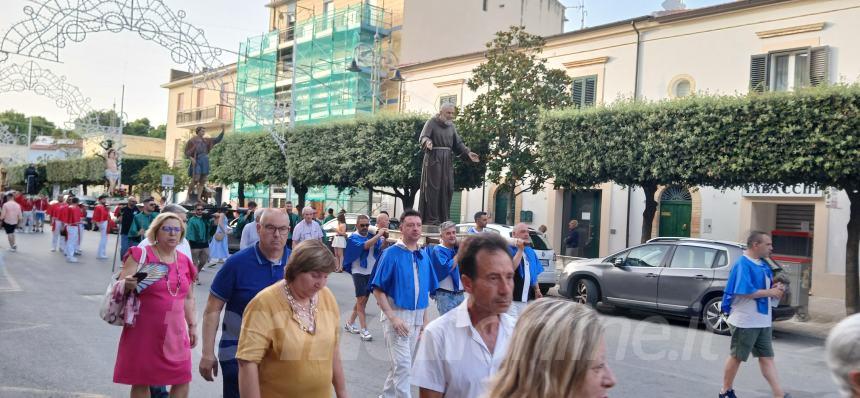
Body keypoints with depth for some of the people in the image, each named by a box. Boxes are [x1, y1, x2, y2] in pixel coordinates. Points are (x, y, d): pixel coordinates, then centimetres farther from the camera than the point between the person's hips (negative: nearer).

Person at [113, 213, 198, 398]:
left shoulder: (184, 262, 9)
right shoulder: (140, 255, -5)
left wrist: (192, 325, 16)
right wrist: (128, 285, -30)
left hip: (175, 332, 4)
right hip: (144, 331, -4)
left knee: (183, 381, 3)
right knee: (141, 382, 3)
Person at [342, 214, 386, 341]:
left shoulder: (372, 235, 5)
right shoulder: (353, 237, -8)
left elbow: (380, 247, -10)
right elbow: (365, 245, -28)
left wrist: (384, 238, -28)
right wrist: (379, 235, -30)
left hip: (372, 272, 6)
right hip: (359, 272, -6)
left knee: (363, 299, 14)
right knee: (361, 300, -4)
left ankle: (349, 324, 28)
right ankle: (363, 330, -3)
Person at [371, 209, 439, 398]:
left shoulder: (423, 257, 6)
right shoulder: (391, 254, -12)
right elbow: (378, 290, -13)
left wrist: (425, 319, 9)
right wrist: (393, 318, -20)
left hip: (417, 318, 6)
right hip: (396, 316, -6)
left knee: (400, 363, 16)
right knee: (402, 364, -8)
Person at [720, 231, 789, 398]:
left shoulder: (763, 265, 11)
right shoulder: (743, 264, -17)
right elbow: (745, 291, -25)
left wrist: (775, 289, 0)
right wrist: (770, 292, -17)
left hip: (763, 320, 8)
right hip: (745, 321, -8)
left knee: (767, 357, 7)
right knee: (737, 357, 4)